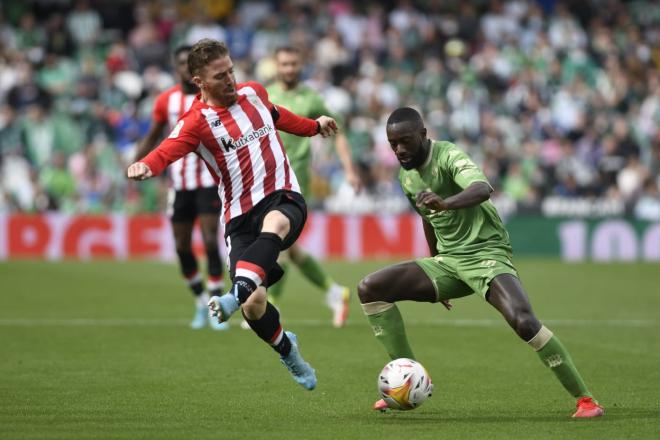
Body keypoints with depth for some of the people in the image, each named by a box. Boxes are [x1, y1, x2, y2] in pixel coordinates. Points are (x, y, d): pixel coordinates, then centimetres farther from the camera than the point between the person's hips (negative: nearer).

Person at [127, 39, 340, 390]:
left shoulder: (253, 93, 9)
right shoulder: (197, 121, -9)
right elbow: (171, 148, -29)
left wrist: (314, 126, 48)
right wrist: (147, 166, -51)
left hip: (283, 196, 2)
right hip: (240, 216, -2)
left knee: (274, 224, -38)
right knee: (254, 307, -11)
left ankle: (238, 291, -55)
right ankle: (286, 349, 20)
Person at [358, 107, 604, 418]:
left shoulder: (448, 156, -17)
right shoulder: (406, 176, 8)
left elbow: (483, 188, -38)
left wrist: (445, 203, -58)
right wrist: (435, 276, 29)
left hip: (486, 252, -7)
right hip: (448, 260, 7)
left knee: (523, 322, -32)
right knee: (369, 289, -7)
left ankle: (585, 400, -19)